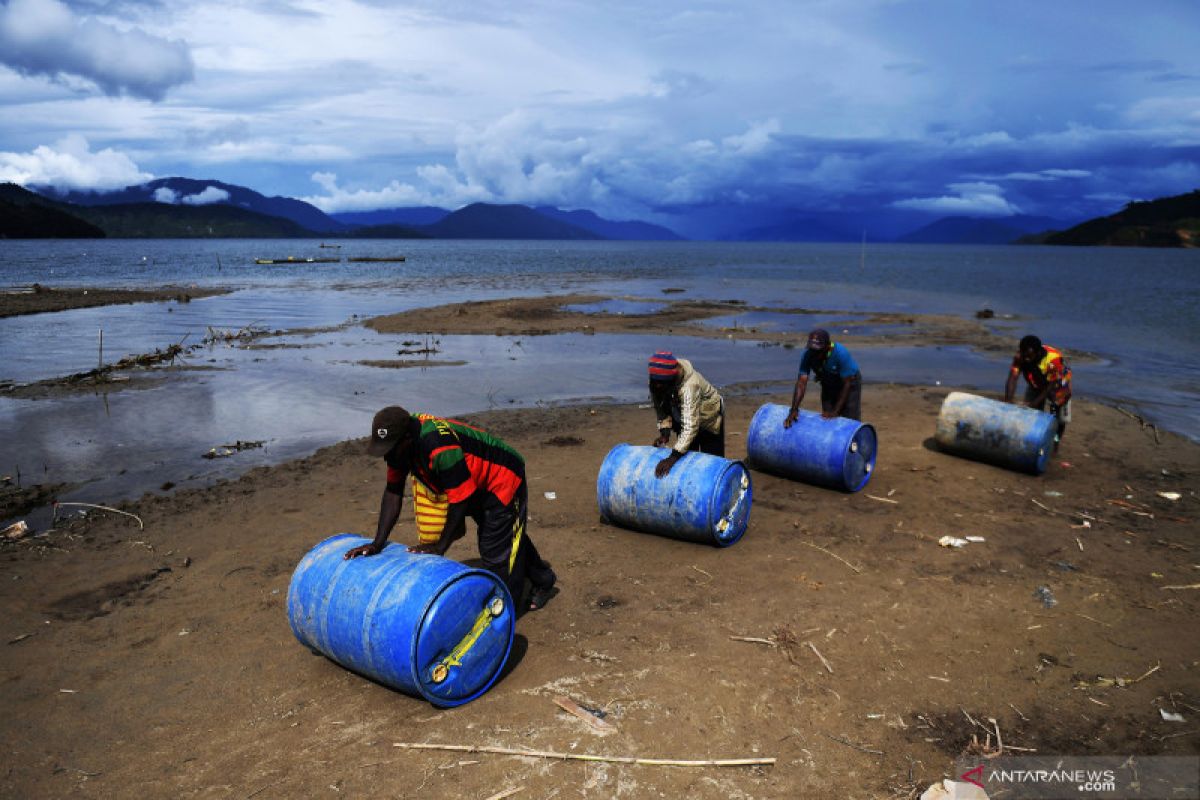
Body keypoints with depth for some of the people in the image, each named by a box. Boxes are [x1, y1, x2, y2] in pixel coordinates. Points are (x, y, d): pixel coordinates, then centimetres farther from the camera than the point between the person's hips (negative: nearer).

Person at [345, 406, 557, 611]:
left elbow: (460, 500, -34)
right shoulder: (399, 441, -14)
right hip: (479, 483, 9)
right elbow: (393, 492, -7)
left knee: (498, 552, -6)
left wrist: (440, 546, -23)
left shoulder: (439, 447, -40)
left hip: (503, 478, -9)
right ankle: (543, 579, 49)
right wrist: (378, 543, -12)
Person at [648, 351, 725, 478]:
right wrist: (664, 432, -25)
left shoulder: (689, 386, -44)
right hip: (684, 417, 6)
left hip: (709, 418, -5)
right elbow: (661, 406, -10)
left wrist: (673, 458, -54)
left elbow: (690, 426, -49)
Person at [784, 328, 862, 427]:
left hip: (850, 382, -4)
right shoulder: (808, 355, -26)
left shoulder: (841, 353, -35)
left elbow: (846, 384, -29)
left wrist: (835, 411, -30)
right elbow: (801, 383, -27)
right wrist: (794, 410, -37)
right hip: (828, 385, 4)